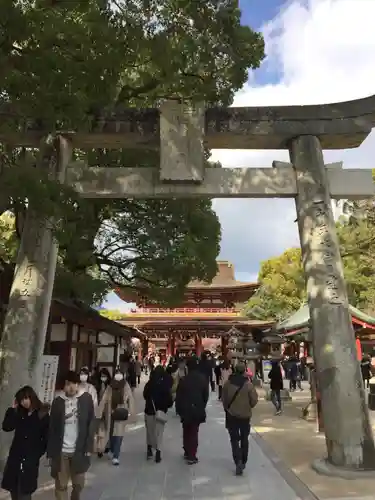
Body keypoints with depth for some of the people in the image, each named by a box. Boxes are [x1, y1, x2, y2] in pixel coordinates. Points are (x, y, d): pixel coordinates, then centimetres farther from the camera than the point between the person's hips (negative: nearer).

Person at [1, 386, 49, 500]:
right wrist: (13, 409, -6)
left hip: (31, 458, -4)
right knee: (13, 488, 7)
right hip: (15, 456, 4)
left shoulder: (43, 414, -5)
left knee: (24, 490, -3)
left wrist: (38, 452, -8)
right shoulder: (19, 413, 8)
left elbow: (46, 437, -5)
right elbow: (6, 427, -6)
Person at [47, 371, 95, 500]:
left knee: (79, 484, 11)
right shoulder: (58, 401, -2)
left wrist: (89, 447, -6)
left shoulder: (86, 399, -4)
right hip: (61, 451, 0)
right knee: (61, 485, 7)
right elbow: (52, 428, 2)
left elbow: (91, 424, -2)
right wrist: (50, 452, 2)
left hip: (79, 450, 0)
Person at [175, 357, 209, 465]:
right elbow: (206, 395, 1)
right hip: (197, 410, 1)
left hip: (185, 410, -1)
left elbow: (178, 396, -8)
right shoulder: (203, 379, -6)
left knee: (186, 431, 18)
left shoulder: (184, 379, -13)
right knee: (194, 432, 8)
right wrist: (202, 407, 13)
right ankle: (191, 456, 8)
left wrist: (178, 409, 4)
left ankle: (187, 452, 28)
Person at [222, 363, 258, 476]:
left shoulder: (228, 383, -9)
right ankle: (243, 462, 28)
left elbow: (223, 399, 0)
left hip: (231, 415, 0)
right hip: (245, 415, 0)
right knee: (244, 439, 18)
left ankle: (238, 462, -7)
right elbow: (254, 400, -9)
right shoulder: (248, 384, -14)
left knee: (234, 439, 8)